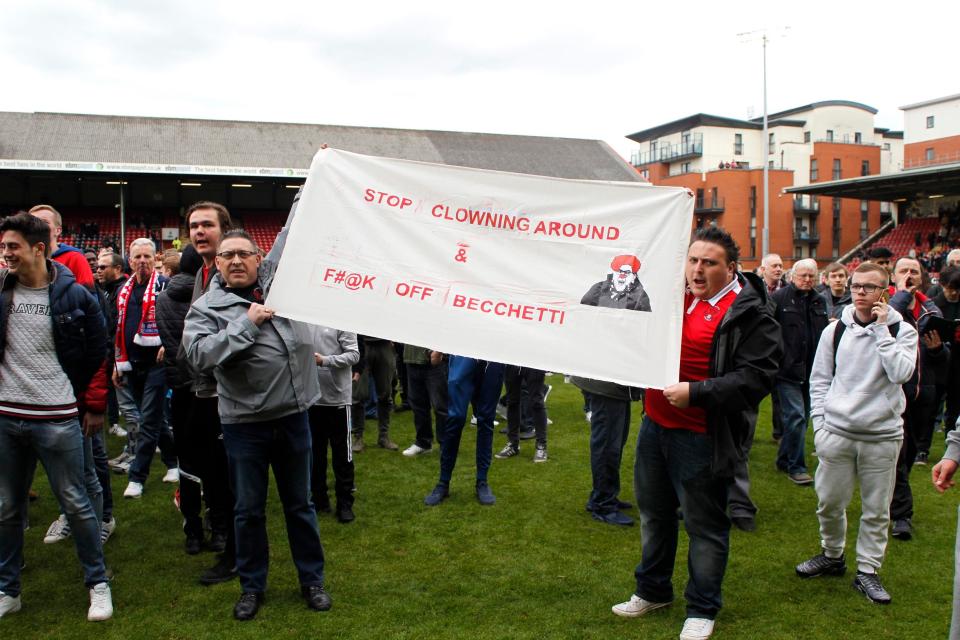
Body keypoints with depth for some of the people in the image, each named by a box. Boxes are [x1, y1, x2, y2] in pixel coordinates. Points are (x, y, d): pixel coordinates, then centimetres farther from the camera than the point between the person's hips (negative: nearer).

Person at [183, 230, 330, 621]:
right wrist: (247, 323, -19)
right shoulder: (206, 308, -3)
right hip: (244, 424, -2)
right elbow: (200, 355, -19)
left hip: (293, 416, 2)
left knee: (300, 503, 15)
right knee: (249, 509, 12)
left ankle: (312, 580, 30)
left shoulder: (278, 278, 6)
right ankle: (252, 586, 30)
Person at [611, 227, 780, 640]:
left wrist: (695, 393, -24)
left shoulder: (749, 313, -12)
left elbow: (756, 378, -19)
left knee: (705, 525, 7)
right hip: (655, 424, 7)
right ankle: (652, 591, 39)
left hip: (701, 438, -7)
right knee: (653, 513, 20)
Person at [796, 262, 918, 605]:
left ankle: (868, 570, 22)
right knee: (829, 502, 10)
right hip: (836, 433, 2)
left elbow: (901, 373, -18)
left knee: (876, 509, 7)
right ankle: (832, 555, 32)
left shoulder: (901, 330, -1)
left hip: (883, 435, -1)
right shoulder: (836, 330, 4)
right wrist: (820, 422, 2)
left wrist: (881, 329, -17)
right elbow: (819, 379, 10)